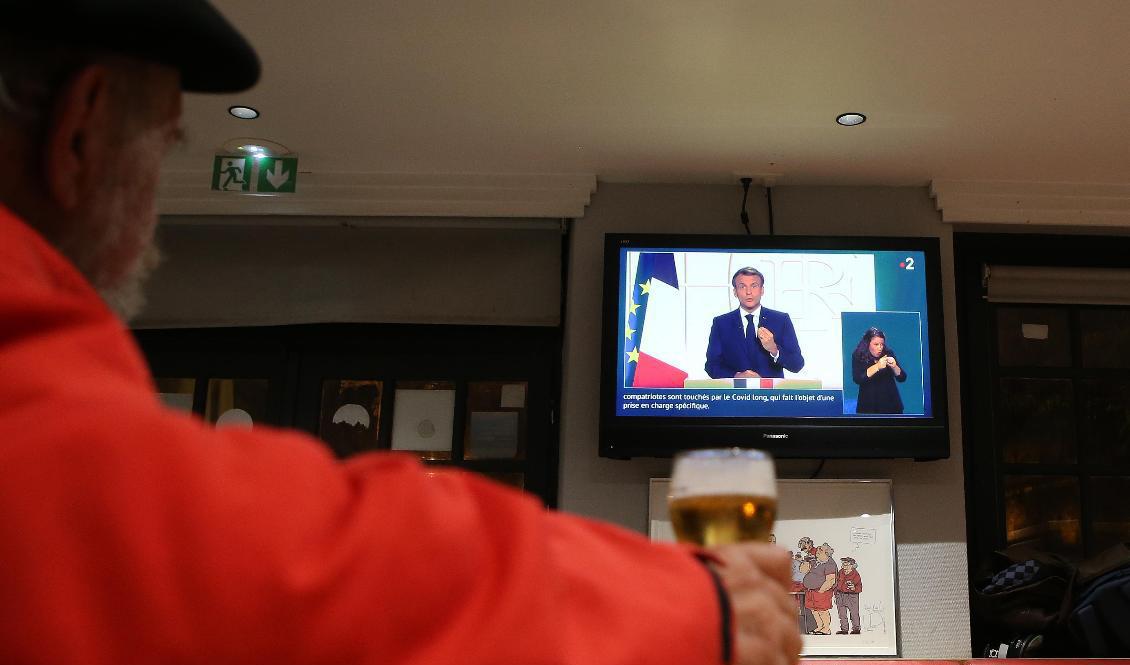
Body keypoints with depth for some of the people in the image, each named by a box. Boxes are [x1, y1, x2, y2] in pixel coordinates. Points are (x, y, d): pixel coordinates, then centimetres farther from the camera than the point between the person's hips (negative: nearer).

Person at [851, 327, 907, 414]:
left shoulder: (888, 353, -2)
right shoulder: (858, 357, -7)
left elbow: (902, 378, -1)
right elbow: (857, 379, -21)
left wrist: (894, 367, -22)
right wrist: (877, 366, -30)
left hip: (891, 403, 2)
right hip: (868, 405, -2)